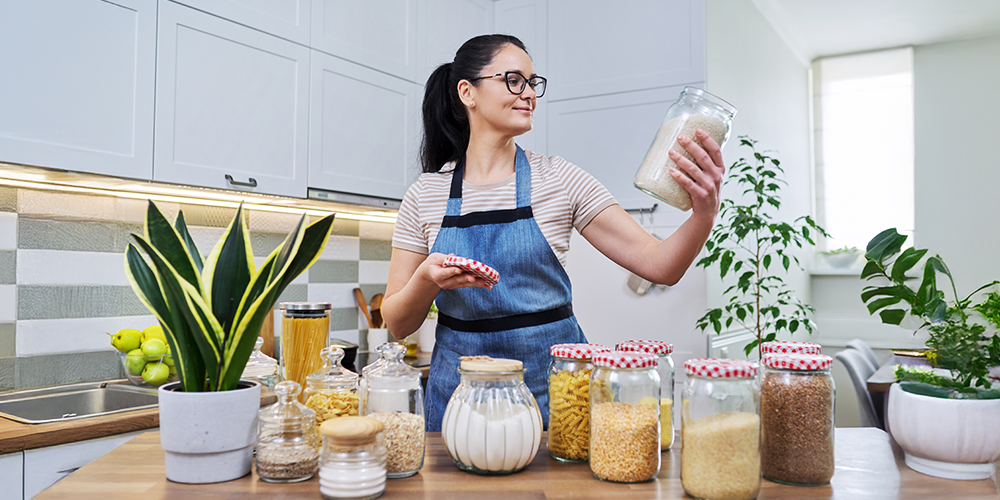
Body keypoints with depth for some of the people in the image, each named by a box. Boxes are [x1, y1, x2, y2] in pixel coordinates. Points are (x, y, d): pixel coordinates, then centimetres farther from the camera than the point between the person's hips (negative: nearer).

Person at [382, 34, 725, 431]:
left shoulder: (560, 180, -2)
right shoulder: (425, 196, -1)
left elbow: (660, 266, -7)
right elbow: (397, 325, 1)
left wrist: (704, 214, -26)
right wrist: (427, 279, -19)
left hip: (552, 386, 0)